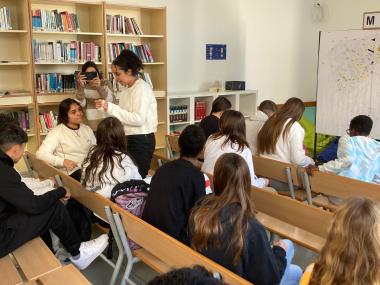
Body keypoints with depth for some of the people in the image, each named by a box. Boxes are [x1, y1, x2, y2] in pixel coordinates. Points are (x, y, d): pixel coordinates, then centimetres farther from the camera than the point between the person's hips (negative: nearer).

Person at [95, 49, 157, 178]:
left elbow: (138, 119, -21)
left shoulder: (142, 88, -12)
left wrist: (111, 108, -18)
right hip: (130, 138, 8)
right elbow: (124, 115, 10)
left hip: (141, 140, -8)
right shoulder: (128, 90, 13)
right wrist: (106, 107, 2)